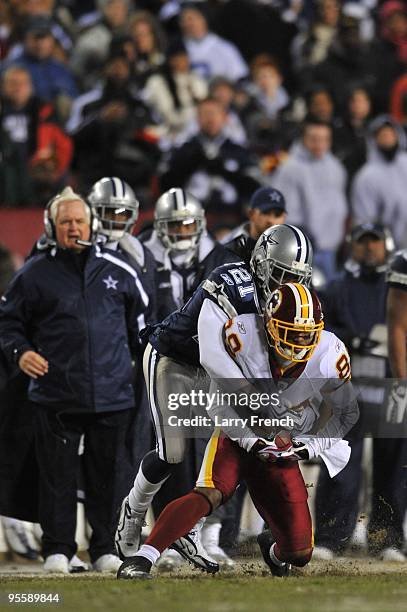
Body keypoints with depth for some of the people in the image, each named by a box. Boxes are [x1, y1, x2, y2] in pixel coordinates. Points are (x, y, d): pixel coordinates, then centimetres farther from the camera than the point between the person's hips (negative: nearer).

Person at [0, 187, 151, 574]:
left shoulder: (117, 272, 9)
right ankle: (57, 549, 9)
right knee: (58, 474, 1)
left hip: (111, 394, 2)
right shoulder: (35, 275, 2)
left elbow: (140, 319, 22)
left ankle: (104, 548, 17)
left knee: (107, 473, 7)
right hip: (55, 394, -2)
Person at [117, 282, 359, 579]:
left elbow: (347, 413, 3)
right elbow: (218, 405, -13)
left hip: (283, 452, 3)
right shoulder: (243, 334, -22)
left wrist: (309, 446, -9)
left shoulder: (330, 357, -14)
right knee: (209, 495, -34)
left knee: (300, 553, 0)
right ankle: (141, 561, -42)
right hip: (236, 436, -3)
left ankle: (274, 550, 39)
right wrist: (251, 441, -22)